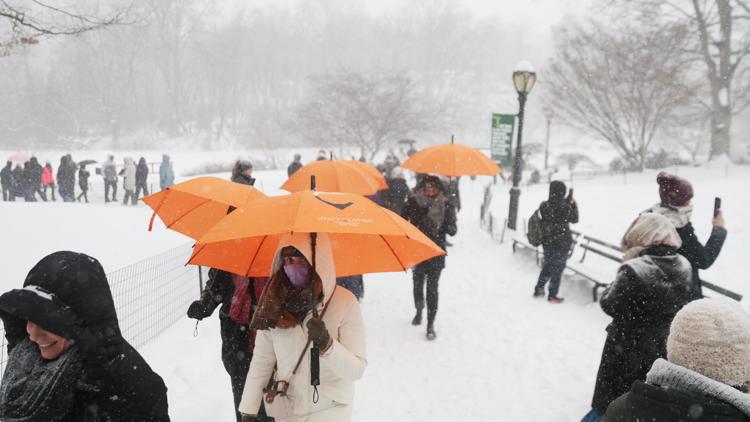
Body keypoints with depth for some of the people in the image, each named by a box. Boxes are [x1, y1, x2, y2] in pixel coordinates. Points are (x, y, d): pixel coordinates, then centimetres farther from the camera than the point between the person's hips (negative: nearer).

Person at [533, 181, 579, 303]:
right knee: (557, 269, 8)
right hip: (562, 243, -5)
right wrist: (573, 204, 6)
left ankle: (538, 290, 30)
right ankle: (552, 296, 16)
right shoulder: (565, 207, -20)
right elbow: (574, 219, -4)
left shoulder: (544, 205, -7)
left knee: (547, 266, 22)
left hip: (547, 242, 5)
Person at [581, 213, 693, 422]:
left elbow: (609, 304, -16)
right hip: (664, 350, 6)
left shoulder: (633, 270, -27)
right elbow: (680, 304, 8)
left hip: (628, 351, -5)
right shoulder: (683, 268, -6)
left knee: (608, 405, 15)